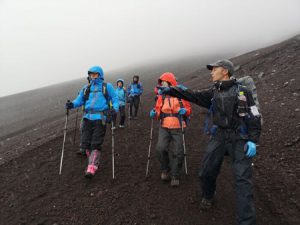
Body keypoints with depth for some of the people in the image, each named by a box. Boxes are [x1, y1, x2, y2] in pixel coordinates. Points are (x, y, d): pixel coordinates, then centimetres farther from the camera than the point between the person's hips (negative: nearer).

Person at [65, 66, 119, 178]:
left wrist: (114, 109, -16)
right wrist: (72, 104, -8)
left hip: (100, 118, -4)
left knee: (95, 144, -6)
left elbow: (115, 99, 3)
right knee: (85, 142, 3)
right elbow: (79, 100, 14)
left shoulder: (107, 86, 9)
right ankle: (93, 162, 28)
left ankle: (92, 168, 2)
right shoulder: (86, 88, 19)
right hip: (88, 118, 4)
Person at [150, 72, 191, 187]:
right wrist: (154, 113, -15)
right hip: (164, 127, 2)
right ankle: (165, 170, 14)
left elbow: (188, 109, 3)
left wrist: (185, 111, -19)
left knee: (178, 153, 2)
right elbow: (158, 110, 7)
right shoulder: (161, 96, 4)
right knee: (160, 148, -12)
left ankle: (175, 176, 19)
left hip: (178, 128, -2)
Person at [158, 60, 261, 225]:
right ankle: (208, 196, 37)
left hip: (240, 139, -4)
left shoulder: (243, 92, -4)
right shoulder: (213, 93, 9)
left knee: (242, 179, -7)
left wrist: (253, 140, -15)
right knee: (206, 172, 6)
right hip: (219, 136, 4)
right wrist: (170, 90, -4)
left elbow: (254, 117, -5)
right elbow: (192, 95, 3)